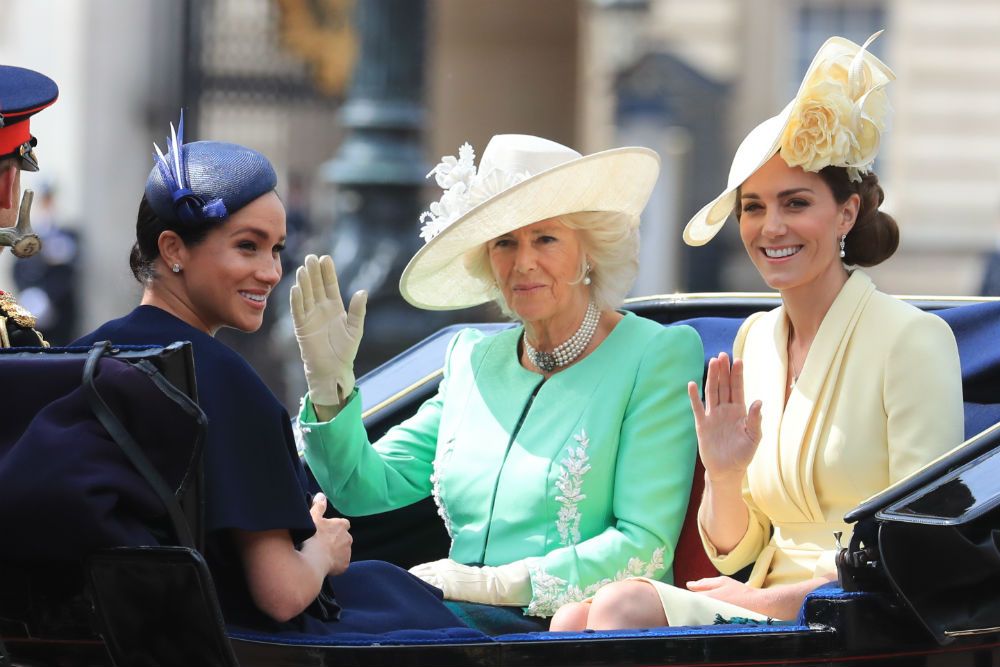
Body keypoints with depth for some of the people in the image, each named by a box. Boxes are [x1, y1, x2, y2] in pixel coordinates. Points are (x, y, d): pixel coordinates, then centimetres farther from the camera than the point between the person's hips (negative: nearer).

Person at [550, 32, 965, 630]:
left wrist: (776, 599, -13)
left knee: (624, 609, -25)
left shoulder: (913, 339, -7)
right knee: (578, 620, -21)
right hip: (771, 614, 6)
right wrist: (723, 476, -4)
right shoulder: (755, 340, 14)